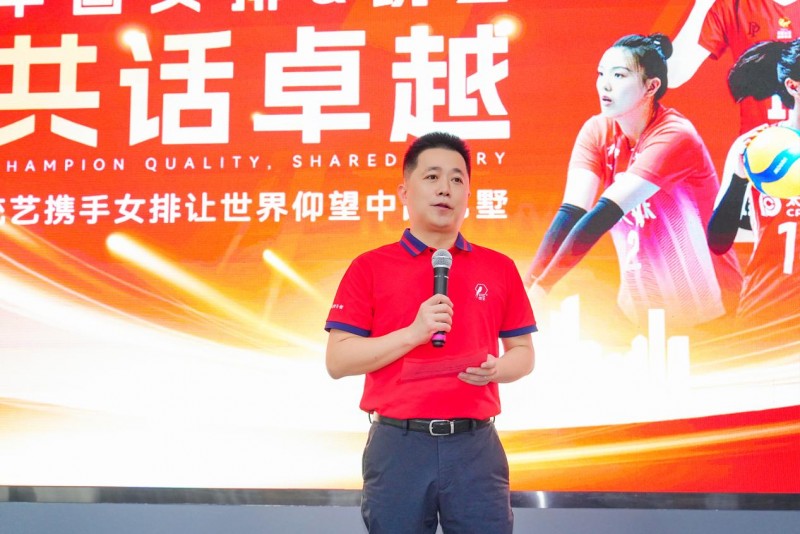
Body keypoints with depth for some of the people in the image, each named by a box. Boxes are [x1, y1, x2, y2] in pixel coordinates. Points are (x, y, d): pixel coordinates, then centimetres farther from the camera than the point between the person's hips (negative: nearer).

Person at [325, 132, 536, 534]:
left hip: (475, 444, 2)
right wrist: (412, 333, -14)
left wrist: (496, 369, -9)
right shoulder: (369, 267, 3)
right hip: (398, 443, -1)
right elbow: (337, 361, -2)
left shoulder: (500, 268, 10)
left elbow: (523, 353, 15)